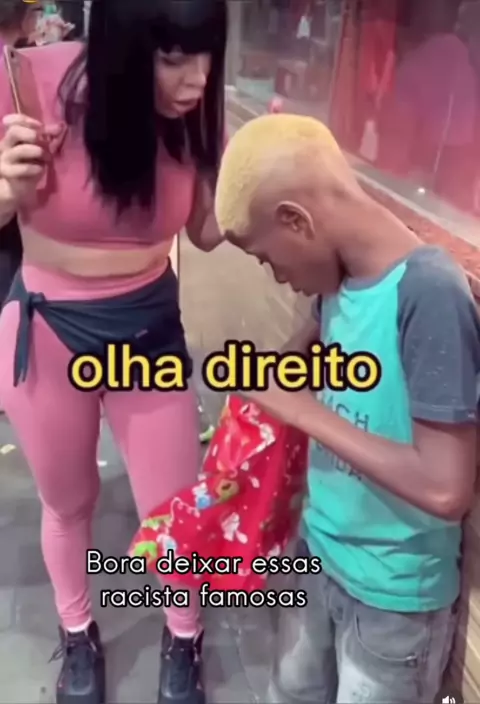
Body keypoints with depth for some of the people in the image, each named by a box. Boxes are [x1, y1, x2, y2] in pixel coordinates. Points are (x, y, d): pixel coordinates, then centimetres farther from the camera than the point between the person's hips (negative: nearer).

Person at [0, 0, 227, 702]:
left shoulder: (194, 110, -12)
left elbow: (206, 232, -1)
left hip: (153, 328, 2)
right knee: (68, 503, 20)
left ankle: (184, 639, 44)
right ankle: (78, 636, 50)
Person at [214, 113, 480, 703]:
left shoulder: (430, 294, -29)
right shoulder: (341, 278, -6)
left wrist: (306, 412, -25)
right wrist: (277, 373, -3)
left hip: (395, 592, -7)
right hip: (320, 554, 7)